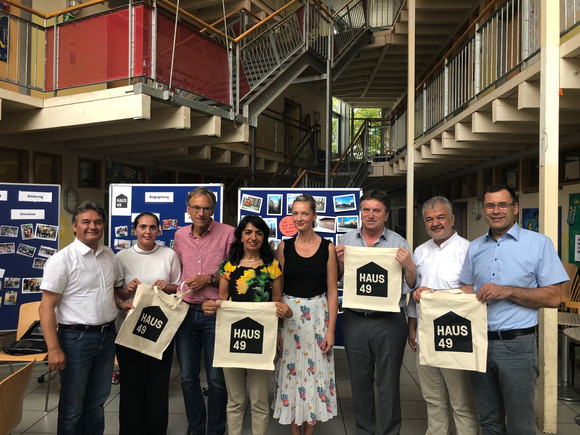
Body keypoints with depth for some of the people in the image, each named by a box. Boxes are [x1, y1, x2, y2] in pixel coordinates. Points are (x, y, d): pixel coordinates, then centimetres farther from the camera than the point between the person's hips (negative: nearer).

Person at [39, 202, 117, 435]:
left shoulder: (109, 255, 8)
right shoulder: (62, 259, -12)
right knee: (72, 409, 7)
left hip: (107, 335, 6)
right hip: (76, 338, -6)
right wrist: (54, 349, -18)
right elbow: (46, 308, -14)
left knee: (97, 403, 19)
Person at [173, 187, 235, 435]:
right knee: (188, 378, 12)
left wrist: (210, 279, -14)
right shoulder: (180, 235, 9)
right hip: (186, 311, 4)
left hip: (215, 312, -4)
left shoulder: (228, 233, -5)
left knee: (216, 379, 4)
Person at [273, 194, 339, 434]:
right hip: (288, 315, 1)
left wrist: (331, 329, -5)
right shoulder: (284, 247, 1)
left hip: (318, 315, -1)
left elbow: (332, 291, 0)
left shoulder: (327, 248, -2)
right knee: (291, 372, 7)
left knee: (316, 372, 6)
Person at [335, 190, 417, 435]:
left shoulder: (398, 243, -1)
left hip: (389, 322, -2)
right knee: (359, 380, 15)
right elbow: (337, 279, 12)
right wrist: (340, 262, -7)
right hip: (355, 320, 3)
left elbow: (411, 285, -2)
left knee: (389, 382, 7)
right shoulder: (347, 240, 7)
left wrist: (409, 265, -20)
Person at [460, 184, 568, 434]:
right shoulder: (475, 247, 10)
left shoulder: (539, 243, -5)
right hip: (479, 341, 4)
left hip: (516, 345, -4)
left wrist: (507, 291, -18)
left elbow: (553, 298, -9)